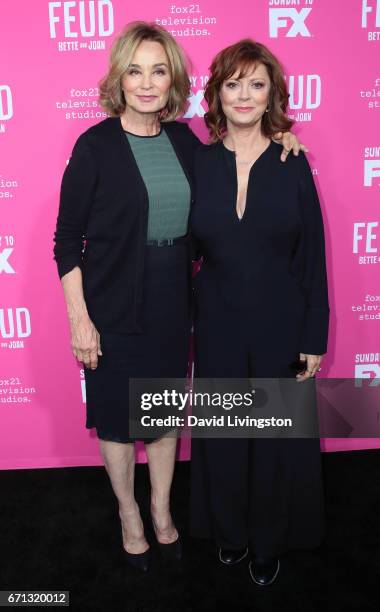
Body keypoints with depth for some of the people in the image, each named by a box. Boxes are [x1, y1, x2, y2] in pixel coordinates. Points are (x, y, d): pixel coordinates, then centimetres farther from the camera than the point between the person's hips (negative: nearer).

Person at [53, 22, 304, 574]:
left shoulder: (184, 140, 2)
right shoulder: (96, 146, -11)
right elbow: (67, 242, -9)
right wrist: (80, 320, -12)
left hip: (173, 306, 4)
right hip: (114, 310, -4)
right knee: (117, 418, 12)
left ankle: (161, 508, 41)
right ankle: (129, 514, 38)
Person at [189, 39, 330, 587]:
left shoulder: (292, 163, -4)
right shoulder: (198, 162, -2)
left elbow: (313, 257, -4)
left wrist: (314, 338, -5)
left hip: (280, 327, -1)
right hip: (218, 328, 1)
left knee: (279, 438, 11)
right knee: (222, 434, 15)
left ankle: (270, 541, 36)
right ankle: (231, 531, 41)